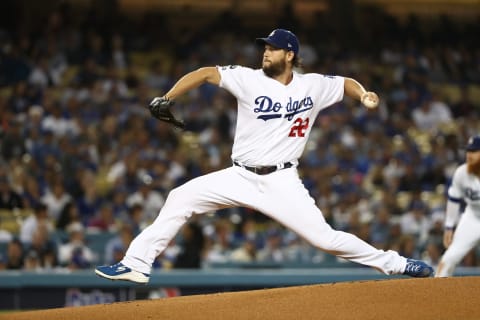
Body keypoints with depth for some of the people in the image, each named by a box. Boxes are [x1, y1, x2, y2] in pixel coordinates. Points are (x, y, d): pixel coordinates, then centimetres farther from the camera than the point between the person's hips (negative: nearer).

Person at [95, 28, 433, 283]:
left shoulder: (314, 85, -1)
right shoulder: (250, 79, -5)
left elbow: (346, 83, 16)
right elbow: (206, 73, -8)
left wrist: (364, 95, -6)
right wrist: (165, 101, -18)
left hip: (282, 181, -2)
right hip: (240, 177, 2)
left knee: (325, 237, -12)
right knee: (180, 199, -10)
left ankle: (393, 263, 2)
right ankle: (137, 264, -4)